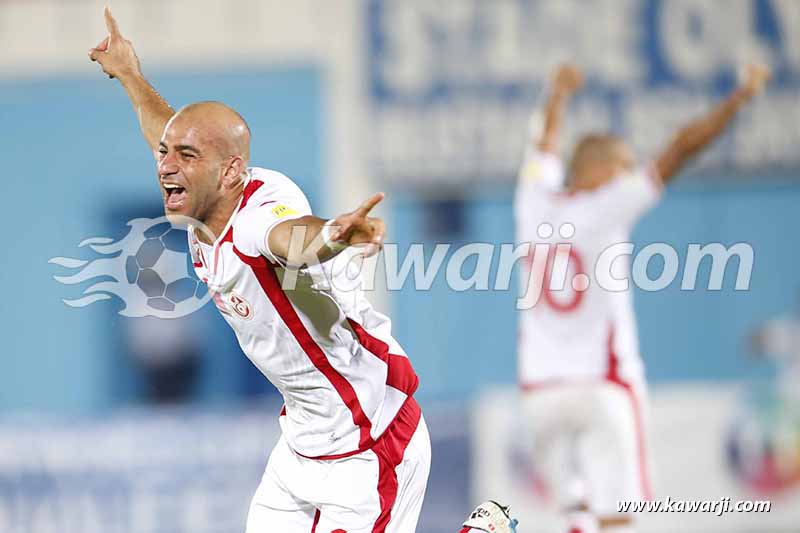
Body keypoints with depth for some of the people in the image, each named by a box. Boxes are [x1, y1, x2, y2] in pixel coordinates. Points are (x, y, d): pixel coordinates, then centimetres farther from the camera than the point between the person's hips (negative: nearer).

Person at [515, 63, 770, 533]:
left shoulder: (536, 206, 6)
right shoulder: (605, 208, -7)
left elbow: (545, 144, 28)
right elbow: (682, 147, -6)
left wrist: (560, 94, 47)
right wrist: (742, 96, 2)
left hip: (541, 388, 6)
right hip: (603, 386, -6)